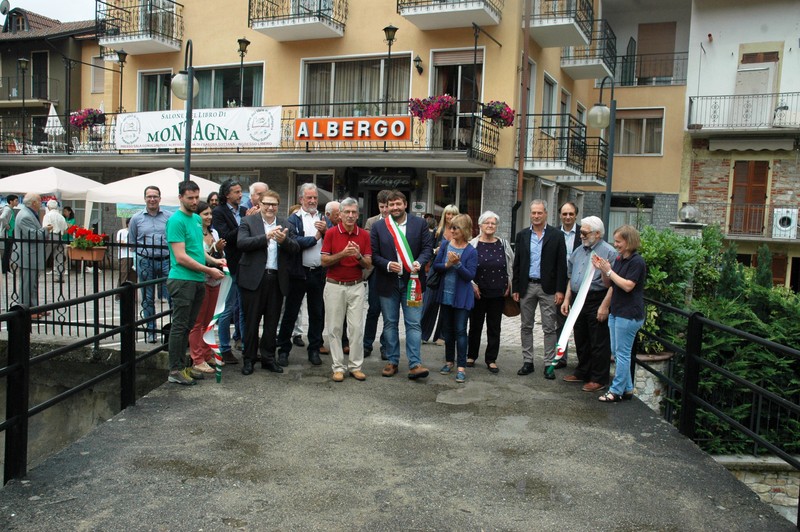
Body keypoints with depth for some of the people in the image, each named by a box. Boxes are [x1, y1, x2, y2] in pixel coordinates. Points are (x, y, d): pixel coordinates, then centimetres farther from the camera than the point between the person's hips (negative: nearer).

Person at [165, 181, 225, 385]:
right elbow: (181, 257, -16)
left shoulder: (197, 219, 15)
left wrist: (213, 260, 7)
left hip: (197, 281, 8)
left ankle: (181, 366, 21)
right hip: (182, 280, -8)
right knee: (180, 326, -3)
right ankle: (175, 371, 3)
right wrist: (208, 270, -15)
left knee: (187, 326, 13)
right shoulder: (176, 221, -11)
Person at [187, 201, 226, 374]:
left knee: (208, 321, 14)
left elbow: (221, 257, 15)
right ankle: (197, 360, 5)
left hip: (214, 281, 7)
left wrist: (220, 249, -5)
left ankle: (207, 355, 23)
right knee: (197, 322, -1)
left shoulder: (214, 232, 11)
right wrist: (214, 249, -21)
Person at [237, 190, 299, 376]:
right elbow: (242, 243, -13)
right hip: (254, 278, -3)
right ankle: (249, 358, 16)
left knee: (272, 321, 10)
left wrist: (284, 240, -18)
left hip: (277, 279, 3)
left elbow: (296, 249, 2)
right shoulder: (248, 221, 2)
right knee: (252, 320, 5)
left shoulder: (286, 225, 11)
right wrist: (266, 237, -21)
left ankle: (268, 358, 21)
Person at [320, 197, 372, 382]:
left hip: (356, 287, 1)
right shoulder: (331, 233, -1)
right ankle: (337, 367, 11)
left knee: (357, 328, 1)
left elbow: (368, 264, 2)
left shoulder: (364, 235, 4)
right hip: (335, 286, -1)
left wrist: (358, 256, -19)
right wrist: (343, 254, -20)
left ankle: (355, 366, 11)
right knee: (335, 328, 3)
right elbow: (324, 261, -5)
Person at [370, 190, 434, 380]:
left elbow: (428, 248, 1)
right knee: (390, 323, 10)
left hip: (412, 281, -1)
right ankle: (392, 362, 21)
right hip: (388, 283, 1)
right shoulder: (378, 227, 4)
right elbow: (373, 254, 1)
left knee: (413, 324, -4)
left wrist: (419, 262, -18)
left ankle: (415, 364, -3)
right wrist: (387, 265, -17)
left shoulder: (420, 224, 3)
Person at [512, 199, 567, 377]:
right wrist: (515, 288, 3)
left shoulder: (556, 235, -1)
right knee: (526, 327, 9)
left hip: (548, 288, -3)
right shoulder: (522, 235, 6)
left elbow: (561, 264, -3)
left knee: (549, 328, 2)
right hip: (526, 287, 3)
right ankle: (527, 361, 19)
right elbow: (517, 263, 7)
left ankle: (549, 364, 10)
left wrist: (560, 290, -8)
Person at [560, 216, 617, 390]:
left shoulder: (609, 252, -10)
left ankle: (599, 379, 11)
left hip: (596, 303, -7)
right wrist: (567, 299, 13)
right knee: (581, 341, 17)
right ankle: (582, 373, 30)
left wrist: (604, 306, -19)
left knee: (599, 343, 1)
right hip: (578, 301, 8)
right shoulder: (578, 251, 13)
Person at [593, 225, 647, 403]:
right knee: (616, 352, 14)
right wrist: (602, 270, -4)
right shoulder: (619, 259, 10)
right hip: (616, 311, 9)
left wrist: (609, 271, -19)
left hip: (629, 314, -9)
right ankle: (627, 389, 24)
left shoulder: (637, 262, -14)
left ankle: (616, 391, 7)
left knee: (622, 353, -1)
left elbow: (628, 286, -22)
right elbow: (609, 284, 12)